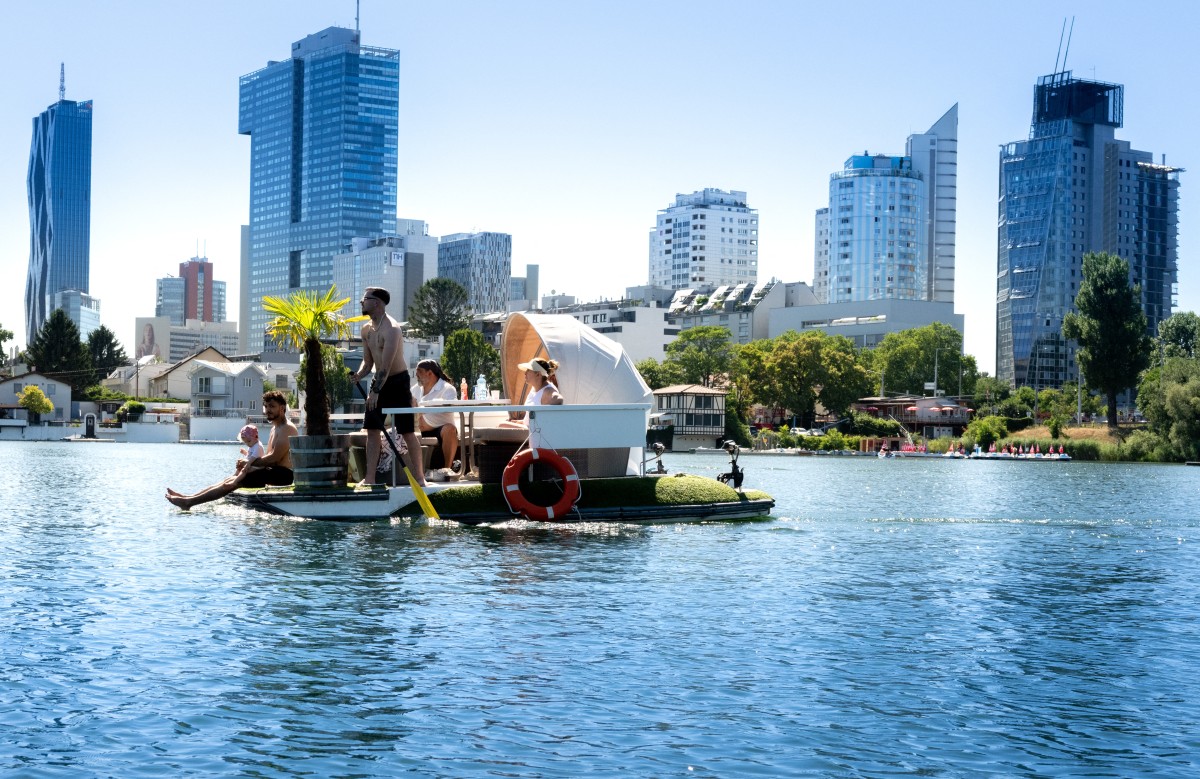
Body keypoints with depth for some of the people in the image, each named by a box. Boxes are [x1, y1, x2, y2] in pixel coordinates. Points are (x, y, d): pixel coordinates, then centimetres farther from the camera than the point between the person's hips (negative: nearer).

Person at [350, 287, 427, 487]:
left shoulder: (391, 329, -21)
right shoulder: (366, 330, 5)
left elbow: (387, 365, -27)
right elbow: (368, 361, 12)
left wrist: (376, 391, -31)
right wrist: (359, 375, -9)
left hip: (398, 382, -8)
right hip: (379, 381, 8)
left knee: (407, 431, -4)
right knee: (372, 429, 2)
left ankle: (419, 477, 4)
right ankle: (370, 477, 4)